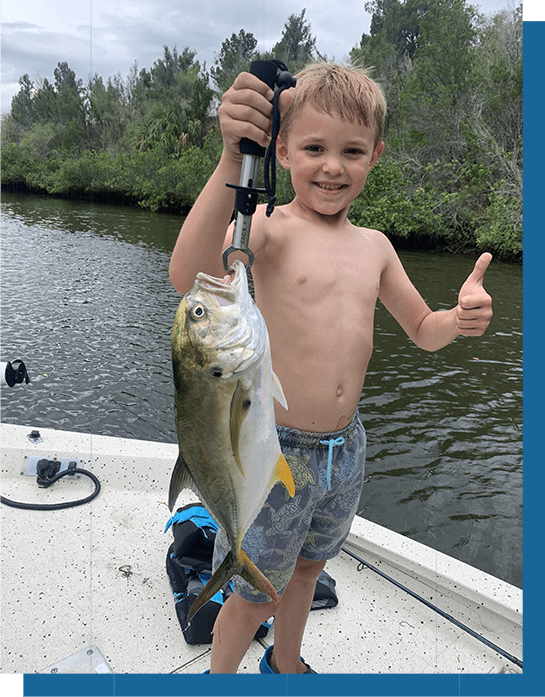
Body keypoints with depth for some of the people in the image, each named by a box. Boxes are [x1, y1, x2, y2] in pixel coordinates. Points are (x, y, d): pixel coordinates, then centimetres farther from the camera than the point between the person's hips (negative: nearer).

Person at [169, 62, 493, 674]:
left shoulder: (374, 246, 5)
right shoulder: (270, 225, -14)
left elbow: (422, 331, 14)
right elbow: (189, 278, -34)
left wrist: (460, 319, -8)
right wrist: (231, 160, -41)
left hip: (345, 449, 6)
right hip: (275, 449, -5)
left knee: (306, 568, 28)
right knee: (255, 595, 14)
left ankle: (285, 664, 56)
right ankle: (219, 675, 46)